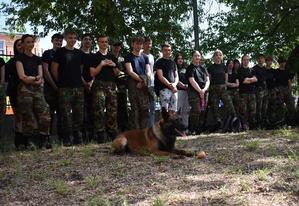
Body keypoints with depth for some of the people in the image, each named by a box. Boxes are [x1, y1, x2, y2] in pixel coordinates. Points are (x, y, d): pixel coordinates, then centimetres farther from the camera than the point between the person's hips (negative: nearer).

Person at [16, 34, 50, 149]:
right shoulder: (20, 58, 3)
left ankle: (43, 141, 1)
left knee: (45, 115, -7)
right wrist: (36, 79, -3)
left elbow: (40, 76, 9)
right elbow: (22, 76, -8)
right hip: (25, 90, -4)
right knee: (28, 117, -5)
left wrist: (30, 78, -10)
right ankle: (30, 142, 3)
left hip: (38, 90, 4)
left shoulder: (37, 59, 18)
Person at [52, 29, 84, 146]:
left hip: (79, 87, 5)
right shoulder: (60, 52, 0)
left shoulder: (79, 53, 15)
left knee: (79, 113, 5)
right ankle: (66, 139, 1)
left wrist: (80, 80, 13)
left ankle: (77, 138, 14)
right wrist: (60, 82, 3)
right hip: (65, 88, -5)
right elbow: (54, 69, 0)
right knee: (66, 114, -6)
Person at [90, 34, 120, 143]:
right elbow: (92, 73, -2)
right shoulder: (95, 57, 6)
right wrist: (101, 64, -10)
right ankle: (100, 136, -7)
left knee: (113, 111, 3)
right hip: (99, 86, -4)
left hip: (111, 86, 4)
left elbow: (117, 74, 20)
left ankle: (112, 135, 11)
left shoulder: (113, 57, 19)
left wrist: (114, 66, 1)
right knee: (99, 111, -11)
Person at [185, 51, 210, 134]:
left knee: (203, 111, 1)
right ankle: (192, 130, -11)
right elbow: (192, 81, -9)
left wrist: (204, 89, -7)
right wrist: (200, 90, -13)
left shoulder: (203, 68, 20)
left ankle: (200, 130, 8)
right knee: (196, 111, -16)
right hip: (194, 92, -6)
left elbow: (207, 80, 12)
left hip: (204, 92, 6)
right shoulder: (190, 68, 2)